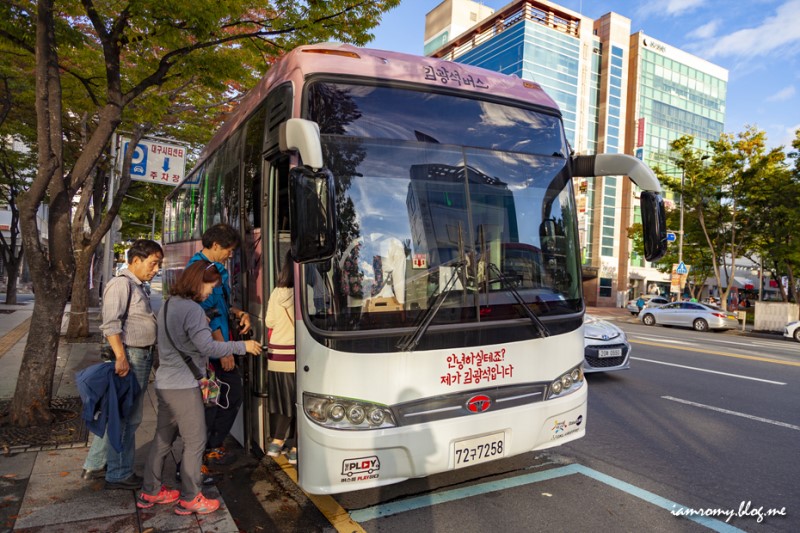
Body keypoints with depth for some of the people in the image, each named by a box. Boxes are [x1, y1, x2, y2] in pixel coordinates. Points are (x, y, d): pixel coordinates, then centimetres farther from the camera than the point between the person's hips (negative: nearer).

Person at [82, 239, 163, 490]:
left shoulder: (139, 287, 16)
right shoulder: (121, 284, -13)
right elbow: (111, 324, -22)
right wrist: (121, 357, -27)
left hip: (144, 356, 10)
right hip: (131, 356, -10)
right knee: (126, 417, 1)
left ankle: (95, 465, 31)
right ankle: (119, 474, 14)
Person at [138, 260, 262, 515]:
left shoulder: (168, 305, 12)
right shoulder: (192, 309, -19)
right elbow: (207, 346, -22)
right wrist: (243, 346, -15)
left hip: (164, 383, 10)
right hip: (184, 386, -10)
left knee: (162, 438, 19)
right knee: (195, 442, 2)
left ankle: (150, 492, 31)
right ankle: (190, 499, 12)